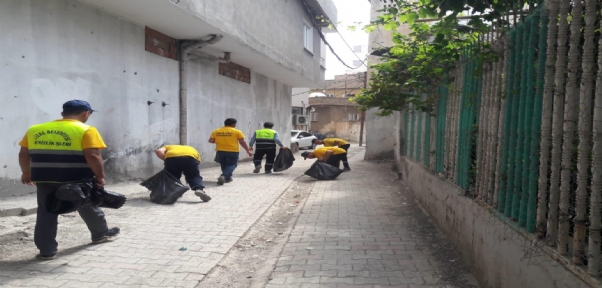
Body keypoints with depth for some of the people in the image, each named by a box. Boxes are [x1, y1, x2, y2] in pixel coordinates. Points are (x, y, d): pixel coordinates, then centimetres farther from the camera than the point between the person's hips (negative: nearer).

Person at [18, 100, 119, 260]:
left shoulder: (34, 130, 9)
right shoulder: (86, 131, -9)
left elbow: (23, 154, 12)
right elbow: (92, 155, -18)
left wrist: (27, 173, 24)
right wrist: (100, 176, -9)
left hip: (44, 180, 3)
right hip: (76, 180, -3)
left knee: (46, 213, 11)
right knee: (88, 208, 16)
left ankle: (47, 251, 12)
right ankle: (101, 234, 33)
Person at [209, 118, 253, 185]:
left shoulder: (216, 131, 5)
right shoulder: (237, 131, -3)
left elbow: (211, 141, 3)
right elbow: (242, 142, -3)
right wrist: (248, 150, 7)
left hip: (220, 151, 3)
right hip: (233, 151, -3)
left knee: (224, 165, 21)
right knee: (232, 165, 2)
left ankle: (228, 178, 25)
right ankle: (223, 176, -20)